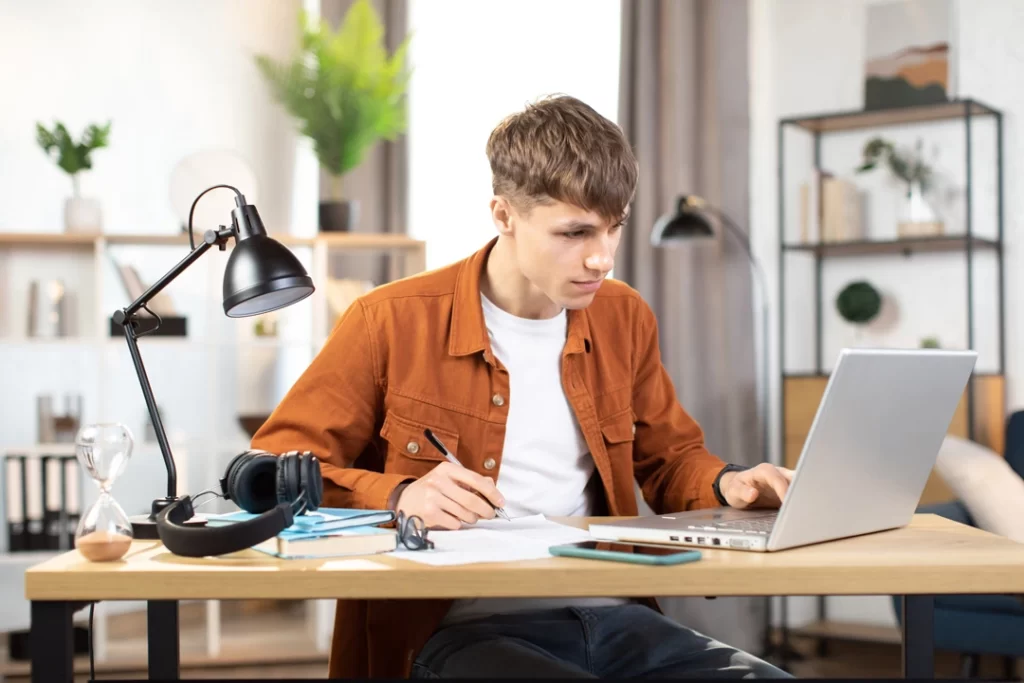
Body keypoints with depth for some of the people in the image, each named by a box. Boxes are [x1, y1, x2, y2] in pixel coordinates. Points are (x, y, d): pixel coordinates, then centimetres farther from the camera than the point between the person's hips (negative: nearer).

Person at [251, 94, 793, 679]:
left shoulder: (625, 318, 13)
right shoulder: (390, 323, -3)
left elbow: (671, 458, 28)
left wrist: (727, 484, 5)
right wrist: (398, 498, -17)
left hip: (608, 615, 5)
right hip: (459, 629, -5)